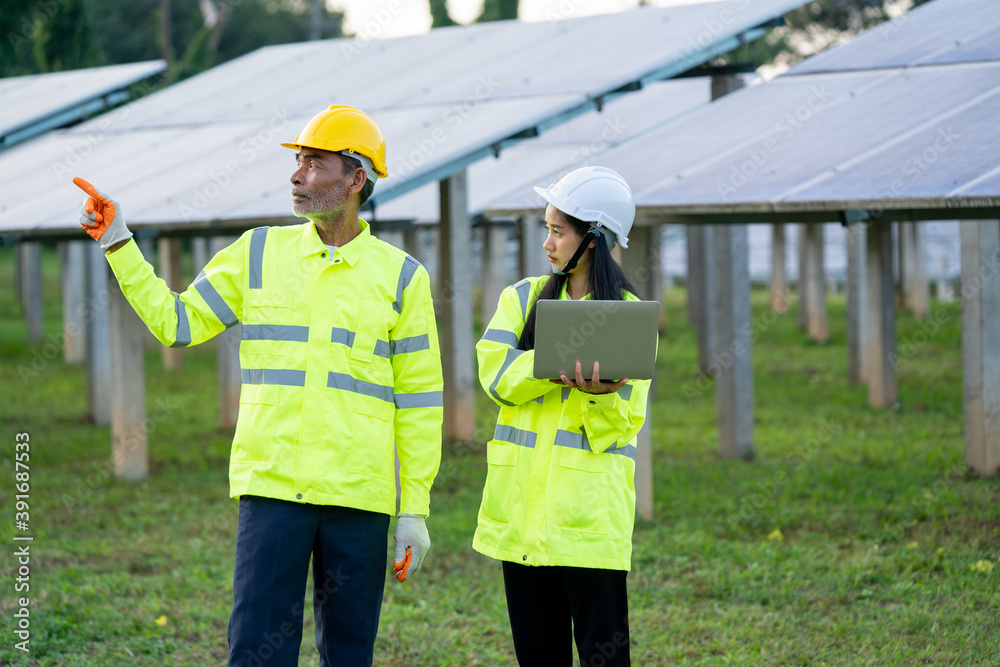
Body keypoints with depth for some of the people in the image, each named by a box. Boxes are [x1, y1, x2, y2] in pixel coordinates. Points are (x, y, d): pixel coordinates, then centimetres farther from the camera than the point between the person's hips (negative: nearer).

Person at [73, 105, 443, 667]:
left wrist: (415, 510, 3)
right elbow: (176, 321, 12)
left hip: (359, 496, 0)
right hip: (271, 488, 1)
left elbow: (419, 402, 5)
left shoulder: (401, 277, 4)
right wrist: (118, 243, 4)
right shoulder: (260, 253, 8)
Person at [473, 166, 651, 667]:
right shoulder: (523, 298, 11)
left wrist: (596, 394, -25)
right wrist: (561, 364, -20)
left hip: (590, 509, -4)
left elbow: (624, 423, -5)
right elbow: (495, 372, -5)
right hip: (524, 505, 4)